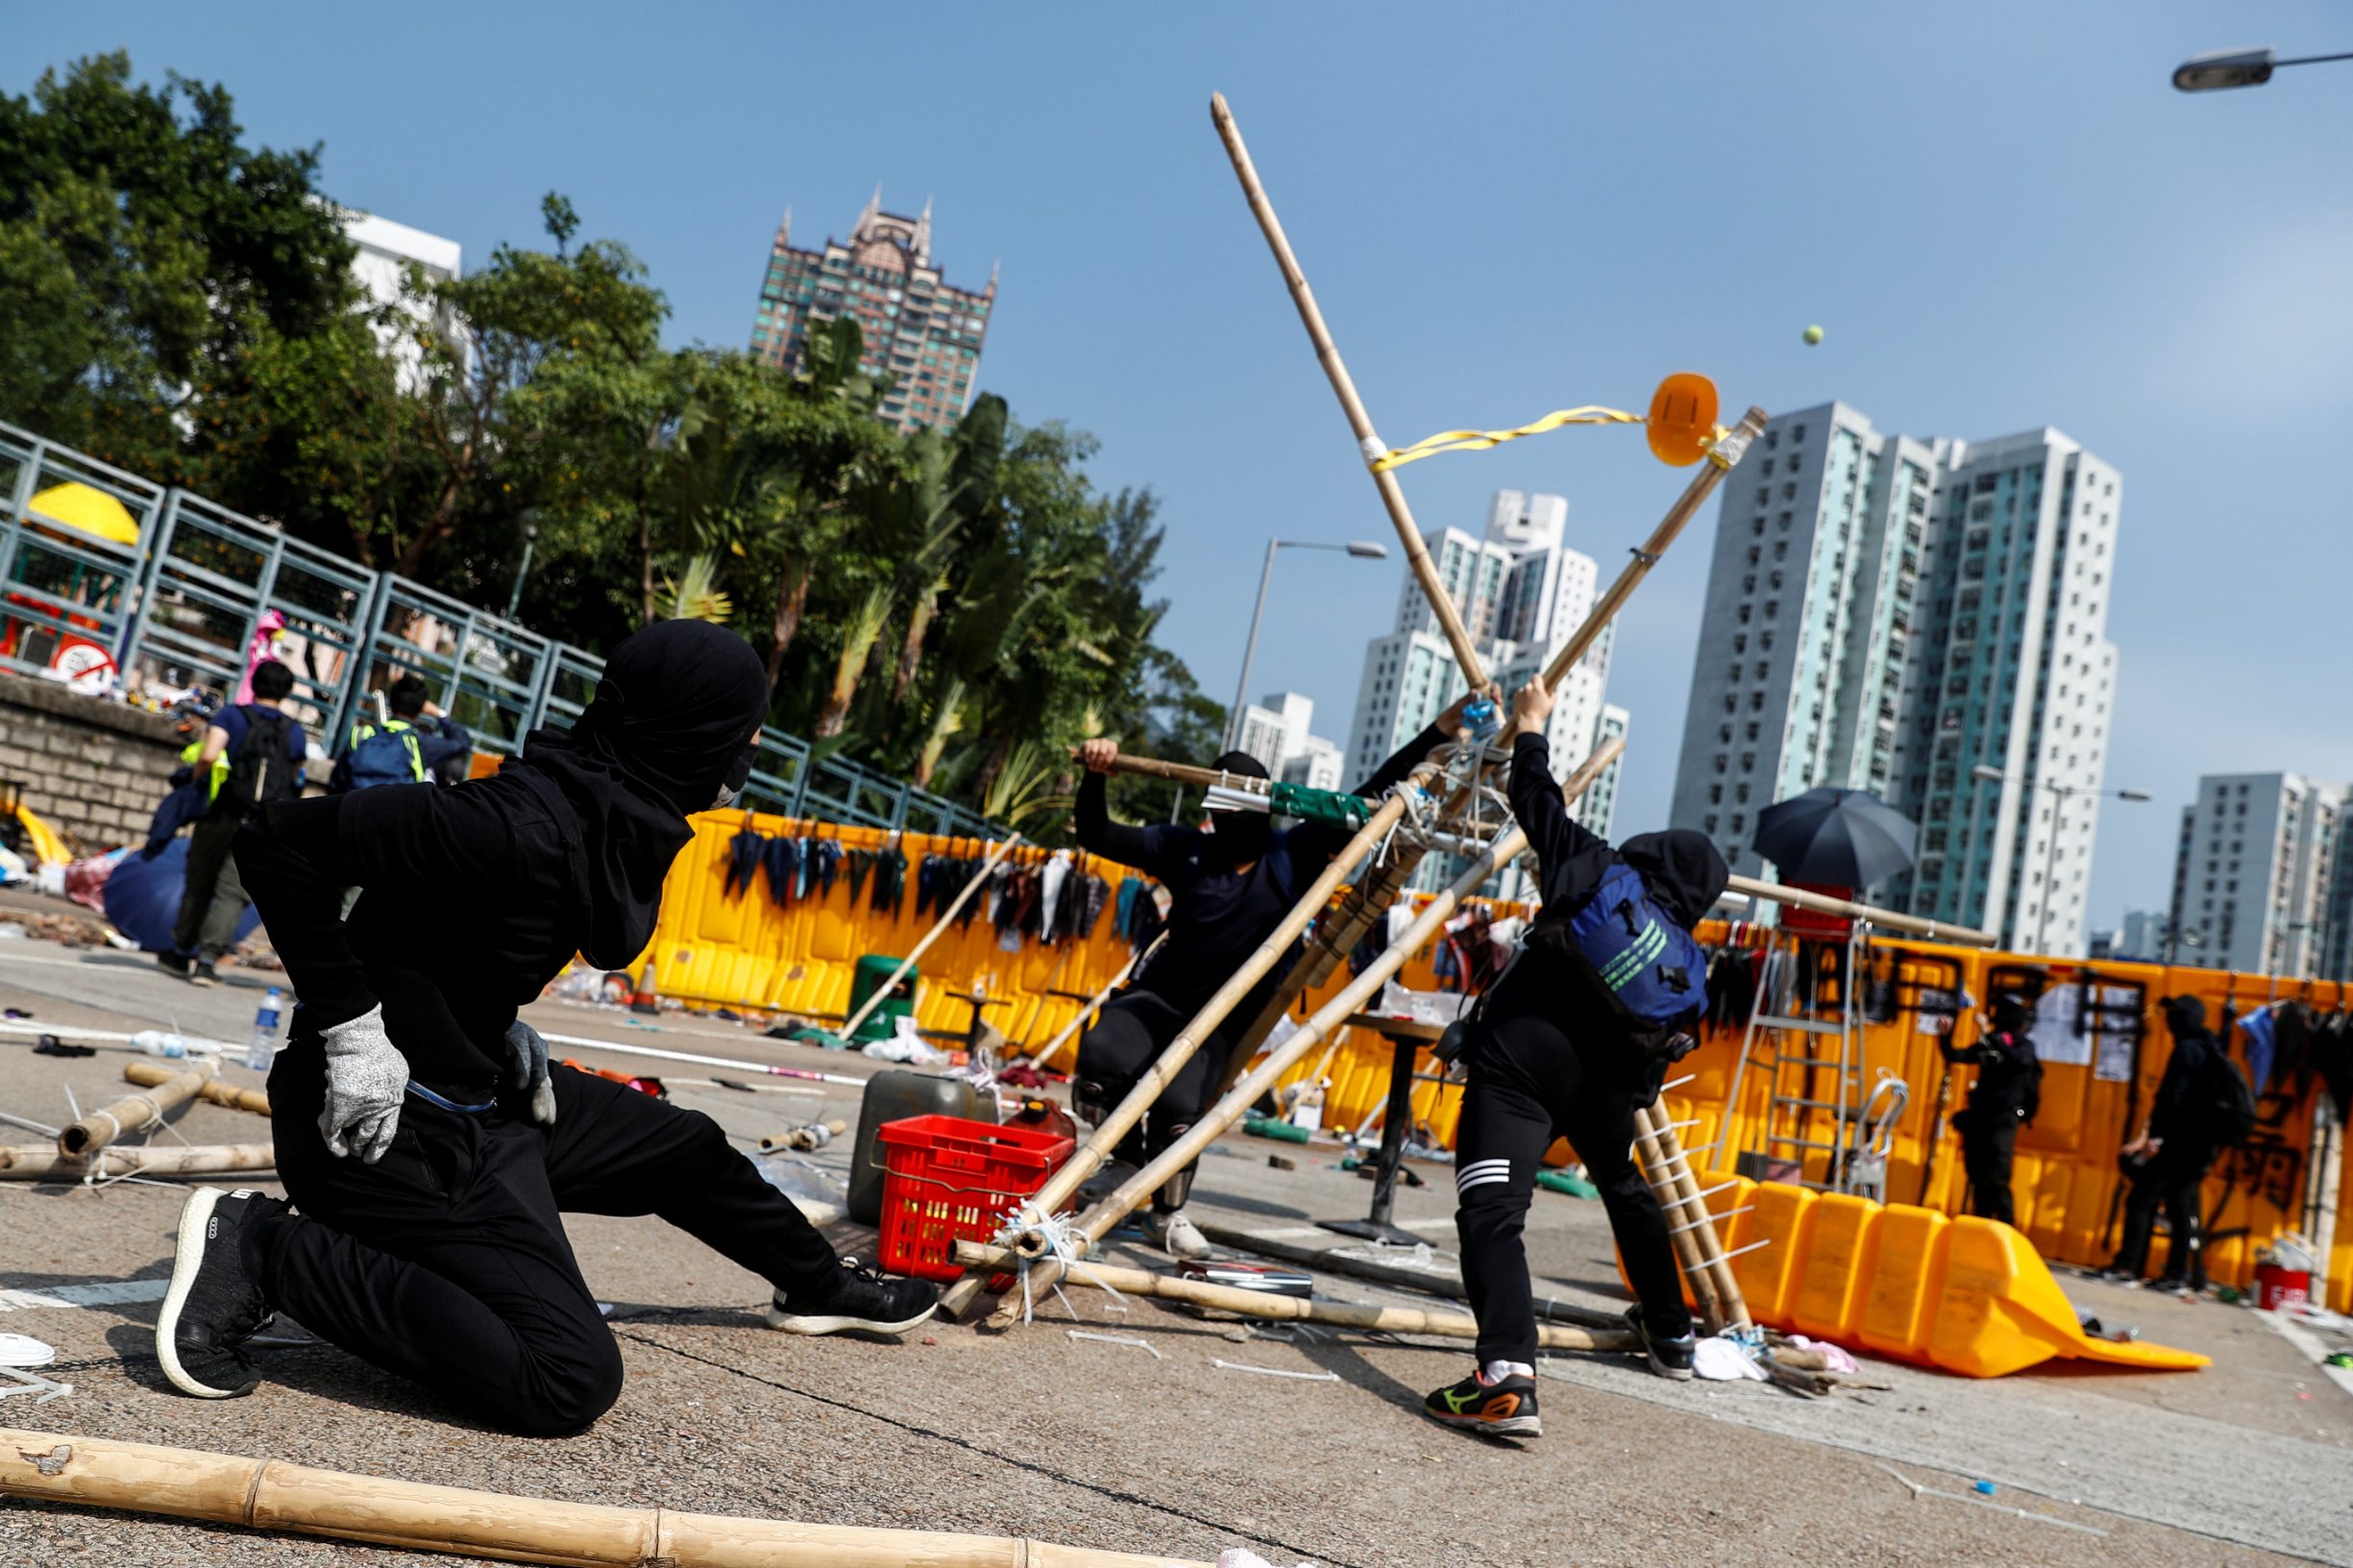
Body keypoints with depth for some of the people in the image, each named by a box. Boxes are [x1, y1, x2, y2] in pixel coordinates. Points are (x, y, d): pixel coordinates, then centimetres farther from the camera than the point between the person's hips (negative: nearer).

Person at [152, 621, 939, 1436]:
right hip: (392, 1122, -10)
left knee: (686, 1149, 22)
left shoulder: (610, 816, 3)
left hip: (477, 1091, 10)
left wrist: (504, 1033, 6)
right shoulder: (528, 825, -27)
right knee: (569, 1382, -17)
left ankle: (820, 1286, 49)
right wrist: (352, 1028, -23)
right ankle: (262, 1248, -8)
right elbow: (279, 841, -26)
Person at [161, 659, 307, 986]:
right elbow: (294, 779, 13)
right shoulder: (294, 731, 6)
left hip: (221, 815, 0)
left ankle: (181, 952, 26)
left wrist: (195, 776, 2)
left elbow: (209, 754, -16)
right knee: (232, 893, 1)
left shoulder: (231, 715, -1)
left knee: (198, 885, 14)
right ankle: (208, 959, -9)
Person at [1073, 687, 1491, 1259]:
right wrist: (1095, 777, -17)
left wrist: (1443, 729, -8)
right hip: (1156, 997, 1)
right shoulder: (1186, 848, -1)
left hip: (1217, 1024, 0)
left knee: (1180, 1108, -24)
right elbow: (1096, 837, 1)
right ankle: (1128, 1153, 4)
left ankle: (1168, 1214, 5)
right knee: (1100, 1058, -28)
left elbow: (1373, 797, -4)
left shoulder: (1293, 856, -2)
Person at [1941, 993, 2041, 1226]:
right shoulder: (1988, 1043, 13)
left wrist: (1988, 1035, -27)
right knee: (1978, 1178, 9)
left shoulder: (2025, 1045, -2)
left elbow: (2019, 1059, -24)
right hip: (1978, 1117, 6)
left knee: (1996, 1180, -13)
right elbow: (1957, 1056, 14)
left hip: (2003, 1120, -6)